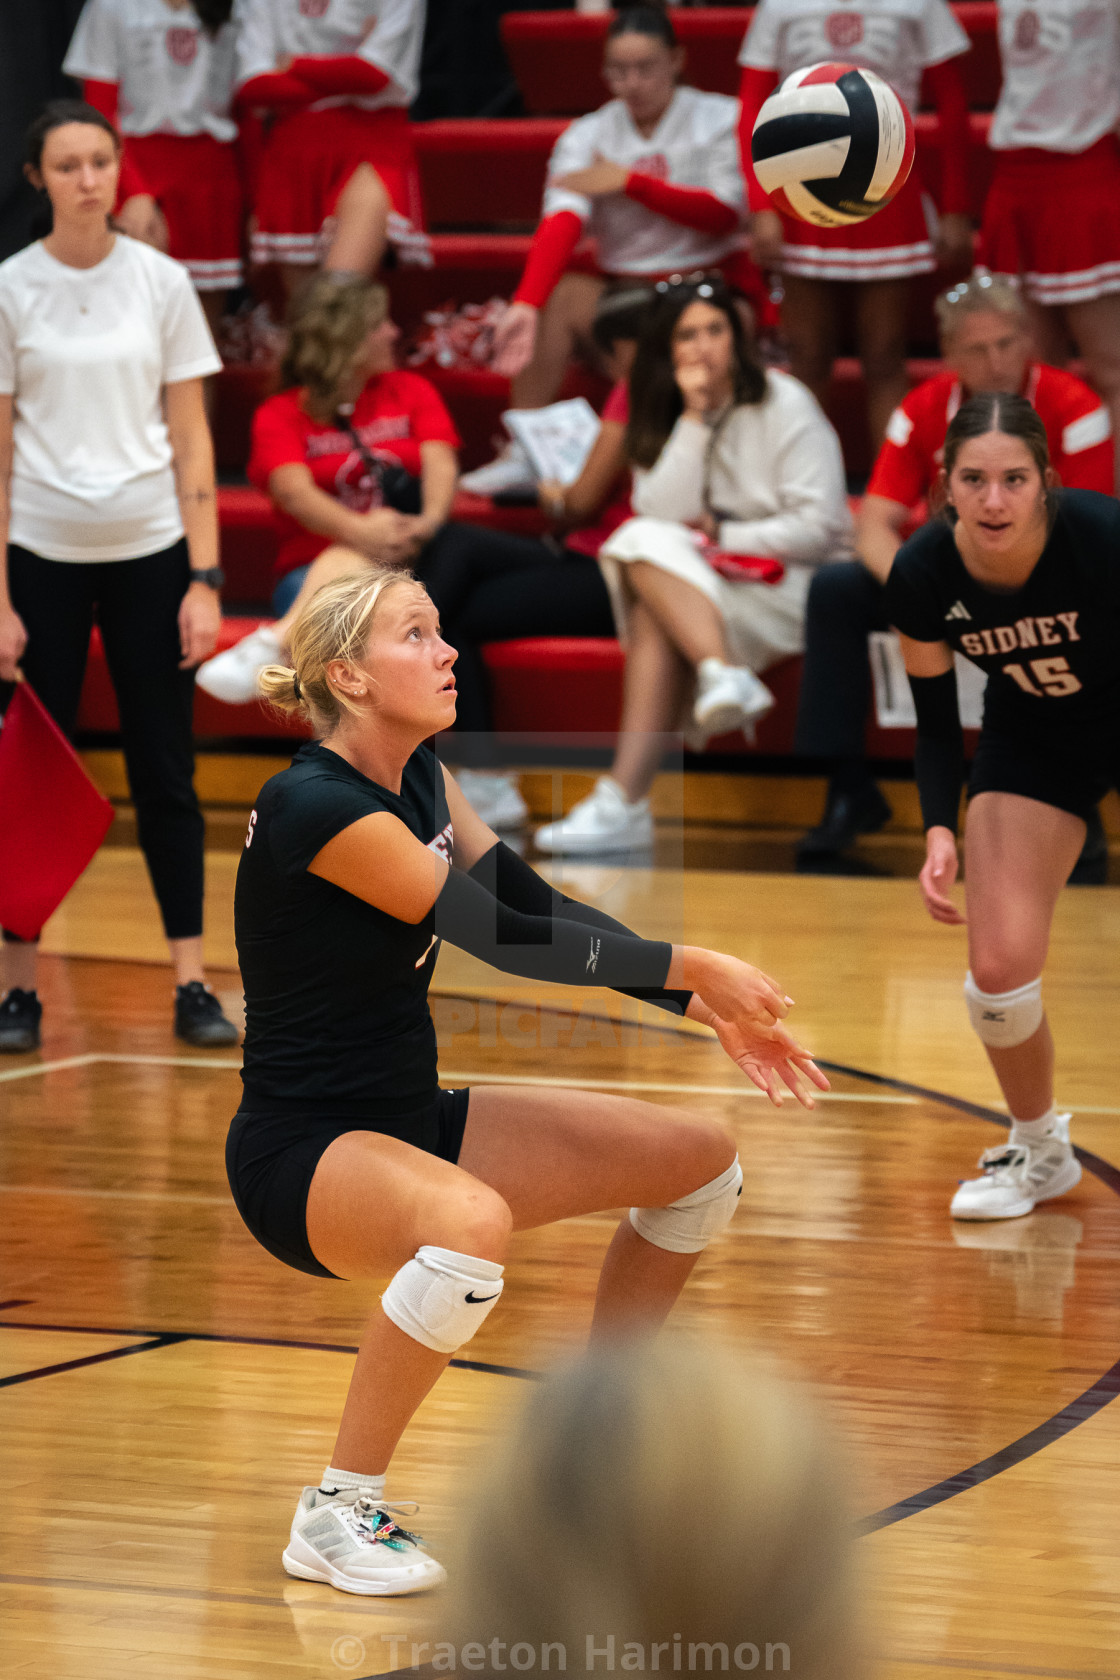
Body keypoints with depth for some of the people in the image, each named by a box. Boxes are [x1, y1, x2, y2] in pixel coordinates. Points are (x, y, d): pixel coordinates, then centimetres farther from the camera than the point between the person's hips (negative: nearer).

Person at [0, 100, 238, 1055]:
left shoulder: (160, 281, 2)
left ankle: (192, 983, 7)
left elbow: (191, 439, 3)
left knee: (167, 774, 2)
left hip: (150, 551, 1)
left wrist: (205, 580, -3)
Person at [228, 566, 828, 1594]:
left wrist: (709, 1009, -2)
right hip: (304, 1152, -9)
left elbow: (540, 905, 7)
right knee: (472, 1224, -41)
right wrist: (691, 968, -16)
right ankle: (338, 1513, -23)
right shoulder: (315, 805, -22)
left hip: (411, 1120, 9)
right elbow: (504, 939, -22)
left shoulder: (419, 775, 5)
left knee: (701, 1160, 6)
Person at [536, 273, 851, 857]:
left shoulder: (784, 404, -3)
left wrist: (721, 540, -9)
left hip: (794, 585, -5)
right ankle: (721, 674, -49)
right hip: (701, 587, 5)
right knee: (645, 545, -28)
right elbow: (663, 513, -8)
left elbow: (819, 526, -10)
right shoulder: (663, 415, 11)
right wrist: (695, 416, -12)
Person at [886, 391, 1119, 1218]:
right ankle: (1039, 1150, 23)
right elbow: (935, 717, -8)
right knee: (999, 967, -3)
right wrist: (940, 830, -20)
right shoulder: (922, 575, -23)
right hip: (1034, 738, 3)